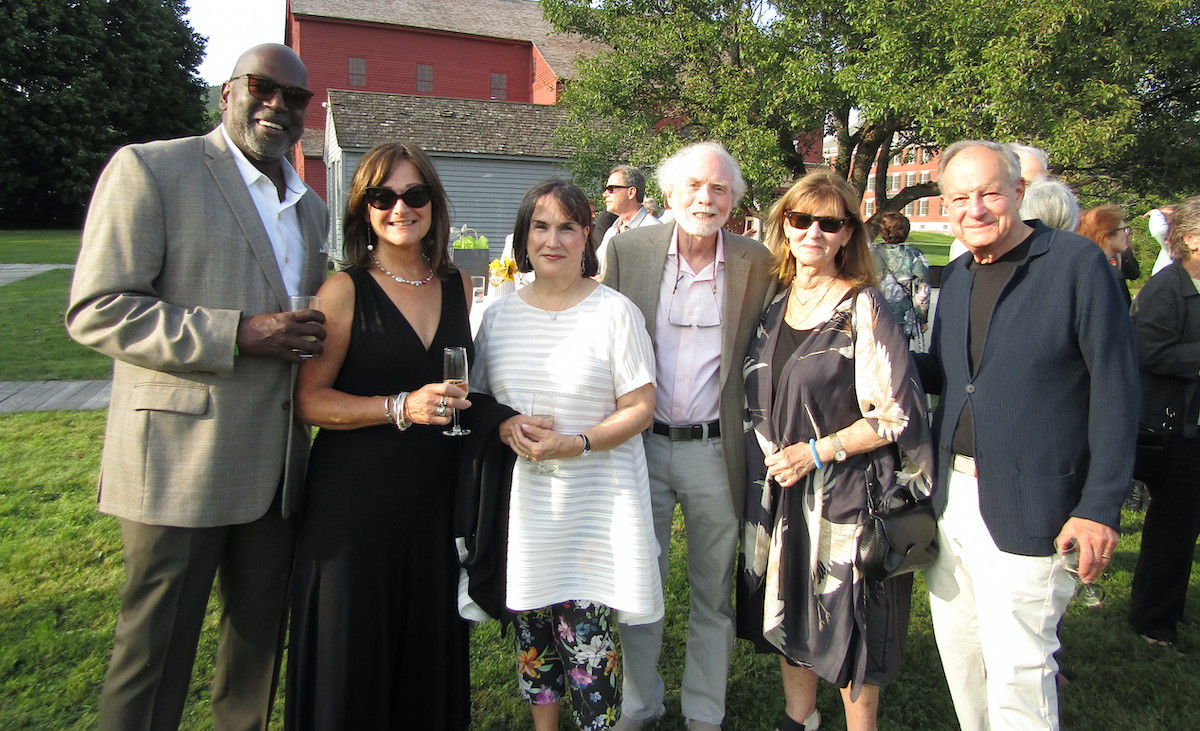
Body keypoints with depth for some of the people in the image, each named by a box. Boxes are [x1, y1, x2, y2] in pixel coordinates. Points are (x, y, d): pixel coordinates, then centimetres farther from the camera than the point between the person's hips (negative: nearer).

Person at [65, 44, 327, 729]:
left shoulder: (310, 206, 16)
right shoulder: (149, 168, -5)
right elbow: (96, 310, -13)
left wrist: (317, 338, 5)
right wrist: (238, 335, -21)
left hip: (277, 463, 7)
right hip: (181, 461, -6)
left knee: (261, 636, 18)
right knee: (156, 653, 6)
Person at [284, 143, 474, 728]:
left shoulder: (458, 286, 8)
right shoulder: (345, 291, -7)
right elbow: (309, 400, -11)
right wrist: (400, 408, -20)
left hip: (436, 495, 4)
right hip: (355, 498, -4)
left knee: (432, 650, 12)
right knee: (351, 658, 6)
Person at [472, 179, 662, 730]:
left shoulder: (615, 312, -5)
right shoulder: (499, 315, 6)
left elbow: (640, 408, -7)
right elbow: (476, 398, 13)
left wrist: (576, 444, -21)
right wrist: (506, 429, -9)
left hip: (596, 504, -4)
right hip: (522, 500, 4)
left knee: (586, 638, -2)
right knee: (532, 631, 15)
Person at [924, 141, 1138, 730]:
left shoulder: (1077, 261, -9)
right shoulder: (956, 276, 10)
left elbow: (1116, 389, -10)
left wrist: (1101, 506, -13)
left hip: (1027, 508, -6)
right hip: (948, 497, 6)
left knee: (1016, 671, -1)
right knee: (957, 652, 17)